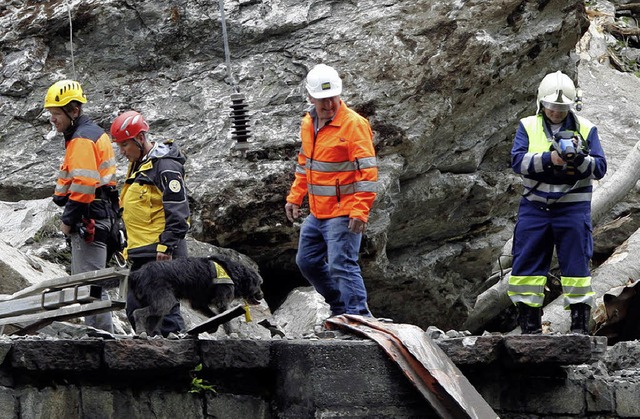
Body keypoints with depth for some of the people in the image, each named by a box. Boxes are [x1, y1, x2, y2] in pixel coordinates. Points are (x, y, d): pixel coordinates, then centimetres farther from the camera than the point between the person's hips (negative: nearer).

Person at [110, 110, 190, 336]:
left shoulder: (165, 167, -11)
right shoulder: (137, 166, 19)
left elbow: (178, 211, -17)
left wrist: (167, 246, -21)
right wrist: (130, 246, 25)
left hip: (161, 255, -10)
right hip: (141, 254, 10)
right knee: (135, 311, 10)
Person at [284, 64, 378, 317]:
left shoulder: (354, 124, -16)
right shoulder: (308, 123, 9)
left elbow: (368, 170, -19)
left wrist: (360, 210, -25)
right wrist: (295, 197, 18)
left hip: (343, 214, -9)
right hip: (317, 214, 9)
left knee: (342, 266, -14)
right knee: (307, 262, 17)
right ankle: (341, 309, 30)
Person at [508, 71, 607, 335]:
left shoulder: (586, 129, 5)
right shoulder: (528, 127, 5)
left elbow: (600, 168, -1)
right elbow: (518, 161, -9)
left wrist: (579, 159, -21)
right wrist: (549, 159, -22)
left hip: (572, 208, -1)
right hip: (535, 207, 1)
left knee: (576, 264, -1)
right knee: (527, 263, 1)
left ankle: (580, 323, 4)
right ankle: (529, 323, 9)